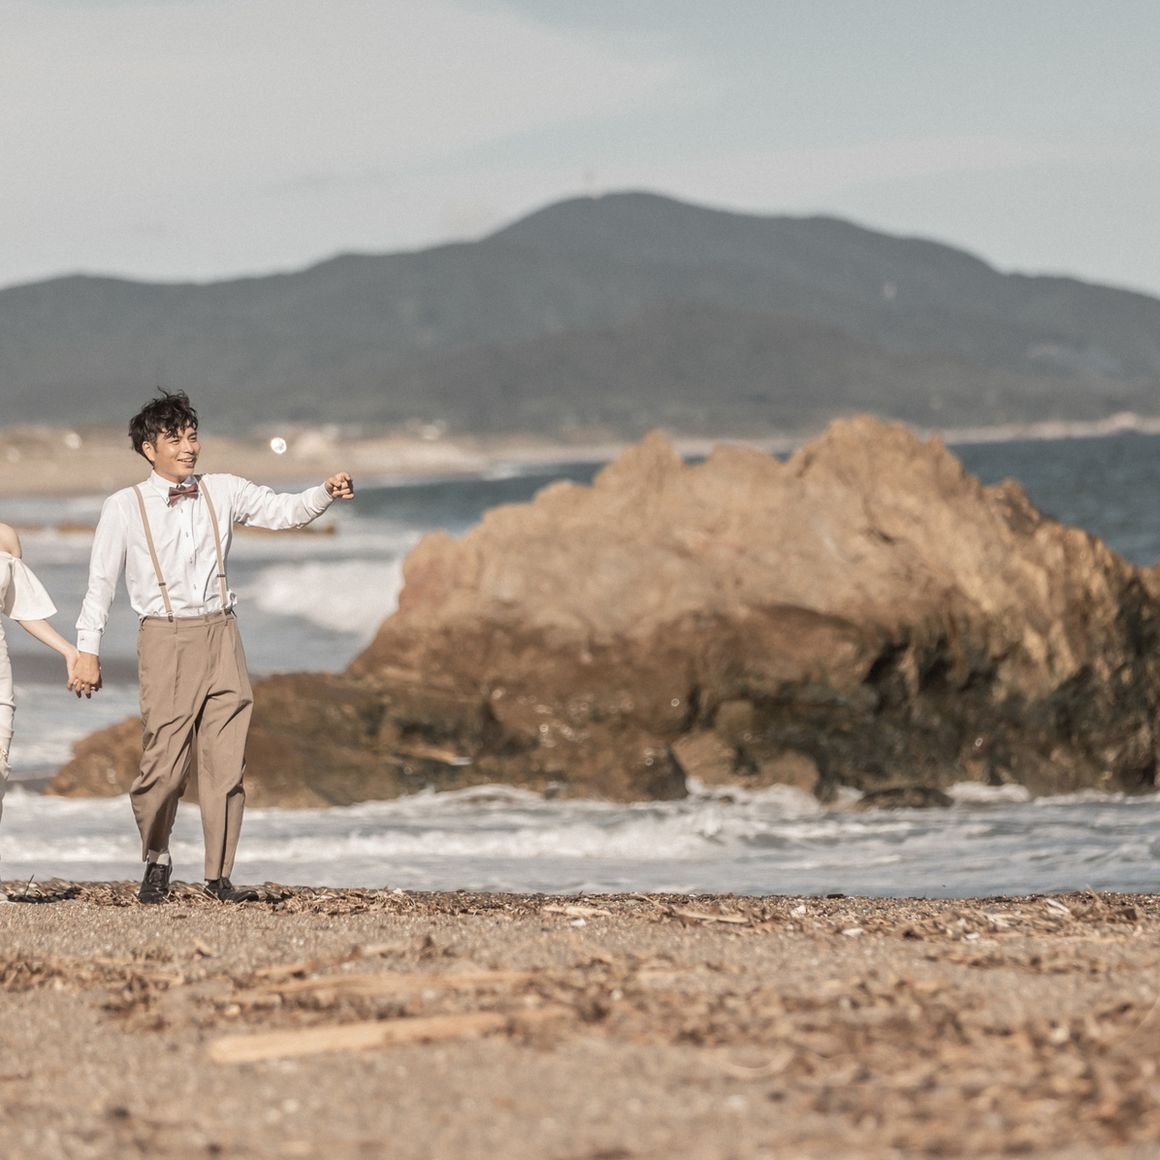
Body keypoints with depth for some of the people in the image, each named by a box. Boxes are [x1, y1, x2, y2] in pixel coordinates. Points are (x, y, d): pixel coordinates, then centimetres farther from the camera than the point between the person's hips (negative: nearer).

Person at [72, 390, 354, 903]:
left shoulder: (222, 492, 10)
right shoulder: (123, 508, 2)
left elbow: (284, 511, 7)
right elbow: (101, 582, 3)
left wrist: (326, 493, -13)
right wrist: (88, 652, -1)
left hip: (220, 636, 3)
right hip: (166, 639, -3)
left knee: (226, 762, -1)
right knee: (166, 761, -7)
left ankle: (219, 875, 6)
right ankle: (156, 860, 18)